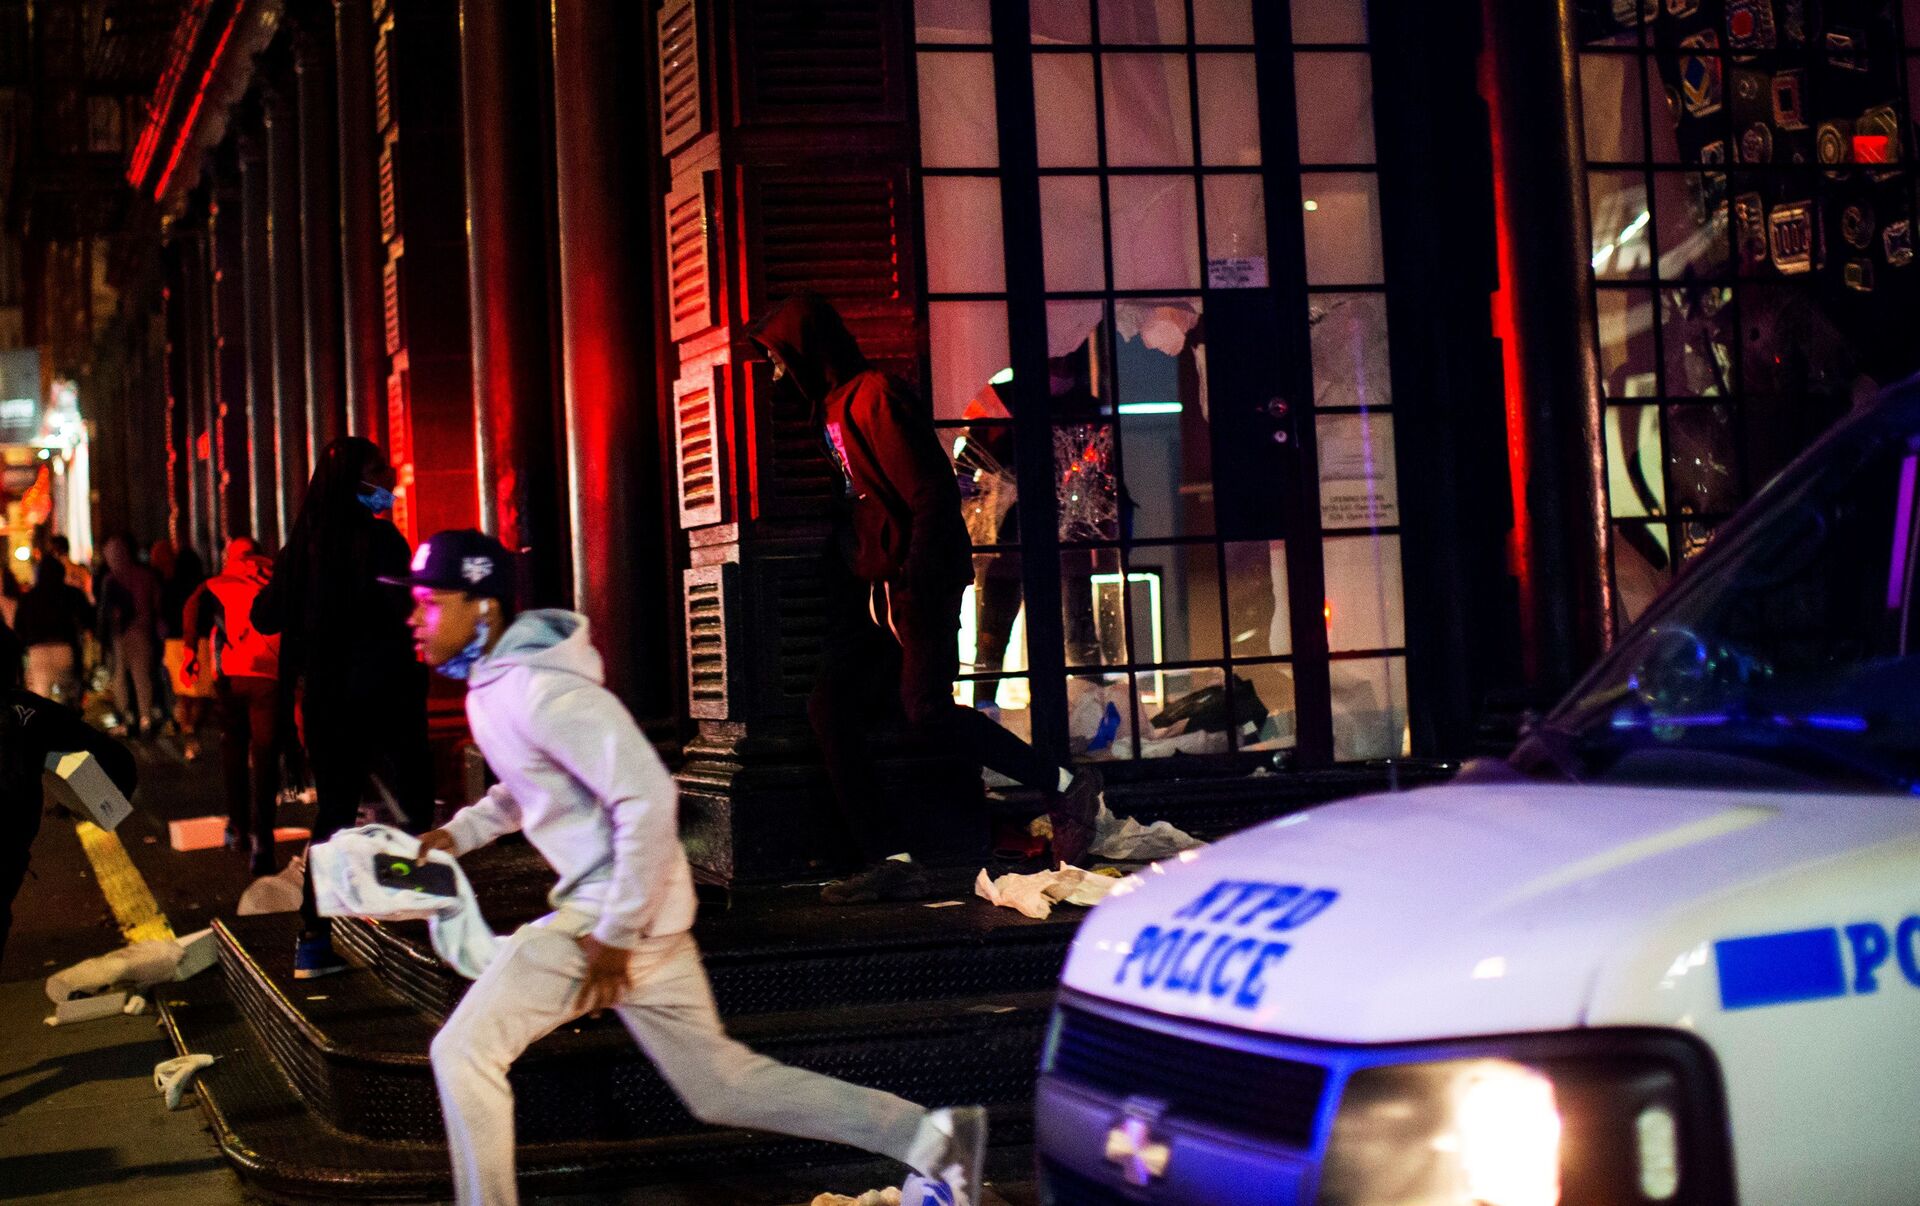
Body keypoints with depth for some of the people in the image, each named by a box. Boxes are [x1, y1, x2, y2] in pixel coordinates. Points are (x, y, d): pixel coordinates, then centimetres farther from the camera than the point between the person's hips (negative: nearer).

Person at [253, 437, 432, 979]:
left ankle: (314, 938, 7)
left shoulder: (302, 545, 6)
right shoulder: (378, 539, -12)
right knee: (416, 803, 5)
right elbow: (409, 613, -20)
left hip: (323, 697, 6)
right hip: (382, 692, -6)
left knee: (334, 811, 12)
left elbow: (265, 617, 12)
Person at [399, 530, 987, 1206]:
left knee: (464, 1049, -7)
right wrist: (461, 832, 13)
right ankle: (930, 1136, 15)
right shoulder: (490, 683, 11)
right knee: (720, 1085, 14)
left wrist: (614, 933, -23)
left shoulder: (537, 689, -20)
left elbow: (648, 795, -26)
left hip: (622, 908, -10)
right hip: (608, 908, 10)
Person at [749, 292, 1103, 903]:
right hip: (870, 584, 10)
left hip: (916, 577, -10)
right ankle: (893, 860, -2)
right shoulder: (831, 408, 17)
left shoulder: (875, 397, -13)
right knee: (830, 706, -1)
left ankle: (1067, 786, -3)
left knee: (926, 709, -17)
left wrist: (911, 587, -21)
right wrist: (869, 589, 15)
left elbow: (933, 493, -18)